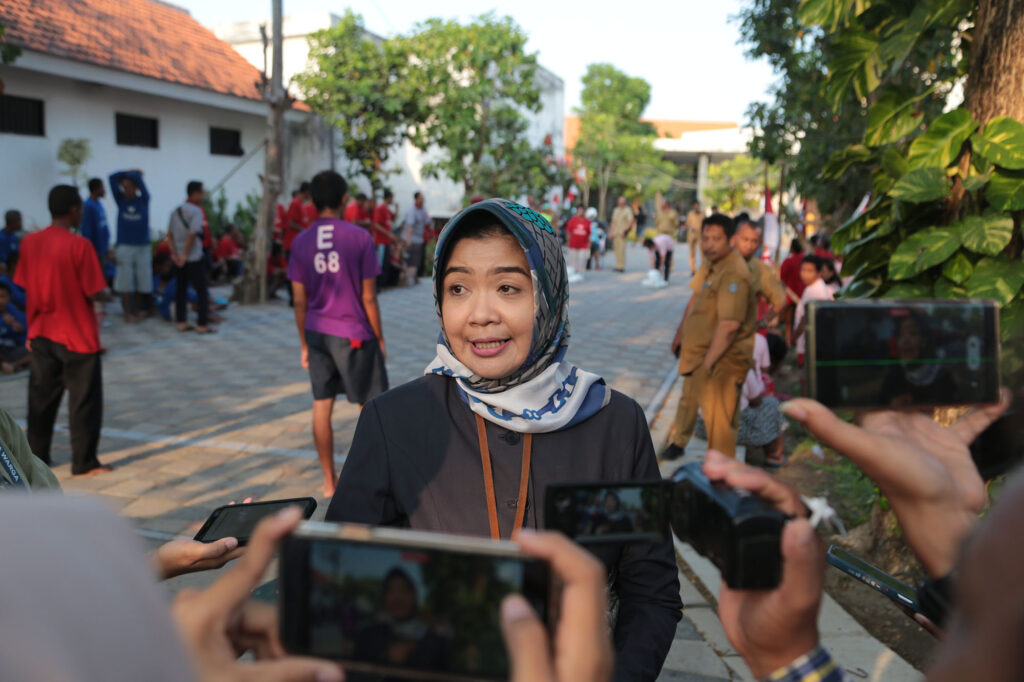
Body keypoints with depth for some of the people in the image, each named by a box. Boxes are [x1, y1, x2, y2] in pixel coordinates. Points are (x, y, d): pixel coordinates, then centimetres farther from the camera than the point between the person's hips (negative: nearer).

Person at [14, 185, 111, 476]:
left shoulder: (29, 242, 1)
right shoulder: (79, 245, -16)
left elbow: (25, 285, 8)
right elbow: (95, 293, -16)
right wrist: (105, 293, 5)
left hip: (41, 335, 6)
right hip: (77, 337, -6)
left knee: (41, 398, 16)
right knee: (84, 401, 3)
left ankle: (37, 458, 25)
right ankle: (84, 462, 8)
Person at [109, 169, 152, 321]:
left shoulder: (143, 200, 2)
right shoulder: (121, 200, 4)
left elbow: (139, 180, -12)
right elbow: (113, 178, -4)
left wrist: (134, 173, 7)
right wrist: (130, 173, 4)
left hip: (142, 246, 0)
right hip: (125, 247, 0)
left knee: (142, 280, 5)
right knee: (125, 281, -1)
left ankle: (137, 310, 20)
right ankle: (128, 312, 6)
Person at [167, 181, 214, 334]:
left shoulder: (175, 211, 12)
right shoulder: (196, 211, -12)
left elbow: (169, 234, 8)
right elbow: (192, 234, -21)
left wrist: (174, 254, 3)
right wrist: (185, 255, -14)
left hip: (180, 259, 7)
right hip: (194, 258, -7)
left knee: (181, 290, 13)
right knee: (201, 291, 0)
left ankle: (181, 322, 16)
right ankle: (202, 325, 0)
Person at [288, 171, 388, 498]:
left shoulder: (301, 242, 0)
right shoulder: (359, 237, -10)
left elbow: (299, 301, 3)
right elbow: (368, 297, -9)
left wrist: (304, 344, 12)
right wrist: (379, 338, 1)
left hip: (317, 334, 4)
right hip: (354, 334, -4)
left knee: (322, 406, 10)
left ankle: (329, 482, 18)